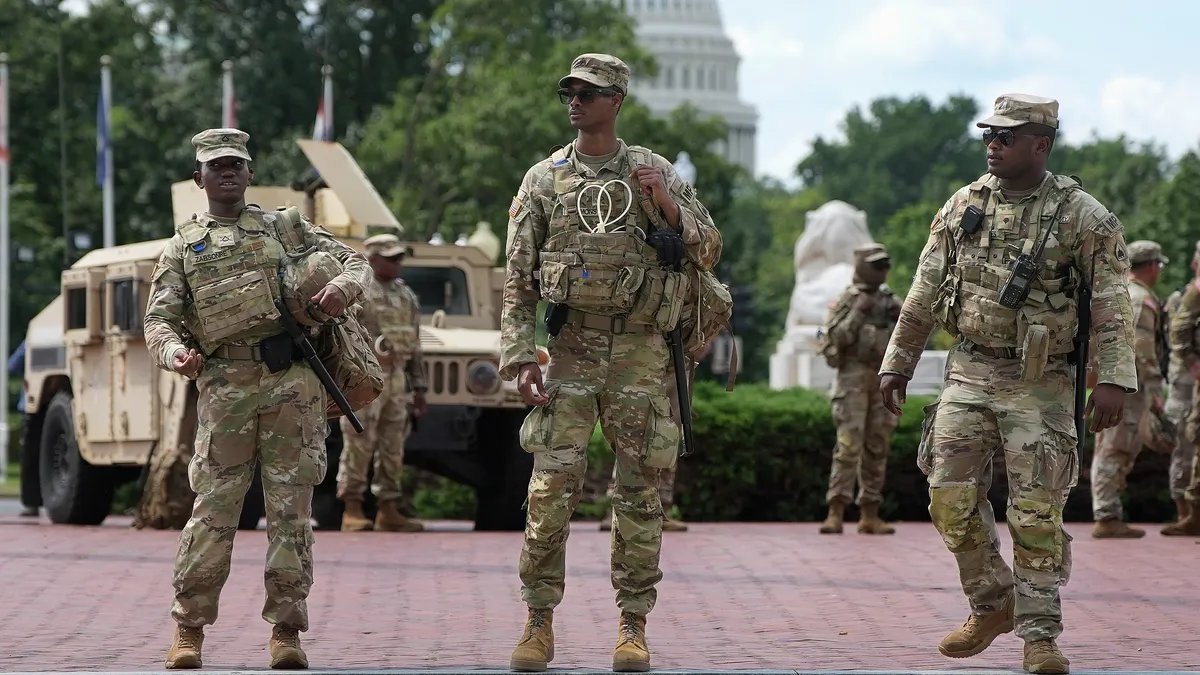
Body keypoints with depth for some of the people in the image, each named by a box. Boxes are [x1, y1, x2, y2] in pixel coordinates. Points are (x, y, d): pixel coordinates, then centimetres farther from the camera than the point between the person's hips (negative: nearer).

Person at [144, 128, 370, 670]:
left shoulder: (285, 229, 19)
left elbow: (354, 260, 18)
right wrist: (176, 353, -15)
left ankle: (286, 630, 4)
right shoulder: (183, 247, 16)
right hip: (225, 386, -1)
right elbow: (158, 318, 8)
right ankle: (188, 629, 6)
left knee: (290, 506, -2)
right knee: (214, 507, -4)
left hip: (293, 381, 1)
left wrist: (342, 286, -7)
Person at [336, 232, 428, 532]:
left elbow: (414, 346, 20)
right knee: (359, 444, -8)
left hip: (396, 379, 7)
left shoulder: (406, 296, 18)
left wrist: (419, 387, 17)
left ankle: (388, 511, 10)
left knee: (393, 448, 6)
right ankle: (352, 510, -5)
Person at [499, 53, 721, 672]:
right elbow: (518, 280, 6)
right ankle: (539, 622, 1)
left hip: (640, 353, 0)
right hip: (571, 349, 0)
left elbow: (709, 253, 7)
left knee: (639, 492, 2)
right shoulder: (543, 180, 6)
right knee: (551, 488, -8)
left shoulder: (654, 173, 6)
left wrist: (668, 207, -11)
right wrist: (519, 359, -4)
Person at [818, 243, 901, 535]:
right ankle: (836, 513, -16)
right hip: (854, 377, -5)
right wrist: (858, 313, -17)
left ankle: (870, 514, 9)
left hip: (884, 378, 5)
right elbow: (837, 338, -10)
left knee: (877, 447, 5)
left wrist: (900, 319, -4)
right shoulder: (847, 300, 0)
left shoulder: (889, 301, 15)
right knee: (849, 444, -13)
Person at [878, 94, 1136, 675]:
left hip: (1039, 385, -4)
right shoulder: (962, 207, 7)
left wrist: (1113, 380, -20)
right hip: (969, 373, 4)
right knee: (951, 496, 1)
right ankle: (992, 605, 19)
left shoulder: (1081, 216, -6)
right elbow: (923, 295, 12)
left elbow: (1112, 302, -10)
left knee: (1037, 511, -5)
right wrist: (896, 364, 11)